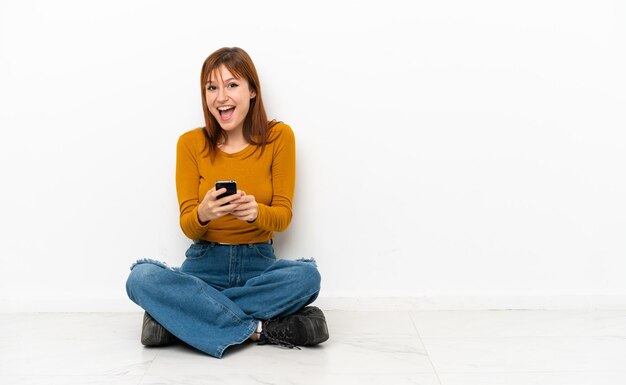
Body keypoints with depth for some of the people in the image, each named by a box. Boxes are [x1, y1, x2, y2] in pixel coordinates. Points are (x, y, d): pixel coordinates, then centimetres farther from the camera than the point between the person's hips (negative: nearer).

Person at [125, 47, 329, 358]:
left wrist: (256, 212, -27)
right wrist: (203, 214, -27)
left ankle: (176, 317, -23)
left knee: (307, 275, -32)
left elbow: (283, 215, -3)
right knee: (141, 278, -28)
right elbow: (187, 226, -2)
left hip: (259, 263, 0)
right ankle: (260, 329, -26)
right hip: (204, 264, 0)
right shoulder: (190, 143, -1)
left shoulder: (279, 137, -2)